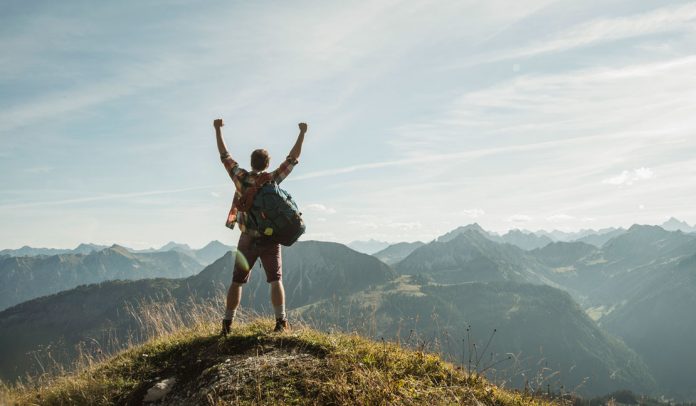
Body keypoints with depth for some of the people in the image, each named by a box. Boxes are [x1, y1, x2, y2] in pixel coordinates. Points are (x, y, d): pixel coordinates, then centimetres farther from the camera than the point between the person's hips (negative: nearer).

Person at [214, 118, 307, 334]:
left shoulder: (240, 177, -2)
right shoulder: (272, 179, -5)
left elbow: (224, 156, 7)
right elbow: (292, 159, 2)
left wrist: (218, 130, 17)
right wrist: (302, 134, 7)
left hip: (247, 240, 1)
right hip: (270, 239, -1)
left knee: (237, 282, 9)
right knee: (276, 281, 2)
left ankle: (227, 324, 13)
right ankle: (281, 322, -7)